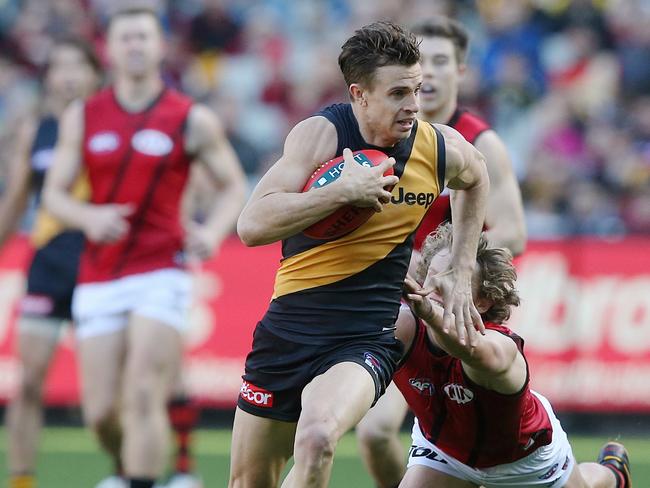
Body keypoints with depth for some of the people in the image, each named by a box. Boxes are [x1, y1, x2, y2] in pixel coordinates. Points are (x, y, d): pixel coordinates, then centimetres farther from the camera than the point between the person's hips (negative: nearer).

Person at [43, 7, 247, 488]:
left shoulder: (193, 120, 1)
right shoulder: (83, 117, 7)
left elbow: (235, 186, 7)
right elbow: (55, 192, 8)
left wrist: (213, 231, -13)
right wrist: (89, 217, -14)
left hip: (161, 274, -3)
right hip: (98, 280, 3)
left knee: (143, 395, -16)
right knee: (101, 411, 1)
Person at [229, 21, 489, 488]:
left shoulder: (442, 149, -3)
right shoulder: (321, 133, -13)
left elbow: (476, 179, 24)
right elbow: (252, 226, -23)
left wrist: (460, 274, 18)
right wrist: (344, 190, -28)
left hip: (366, 339, 0)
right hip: (289, 325, 0)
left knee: (316, 440, -31)